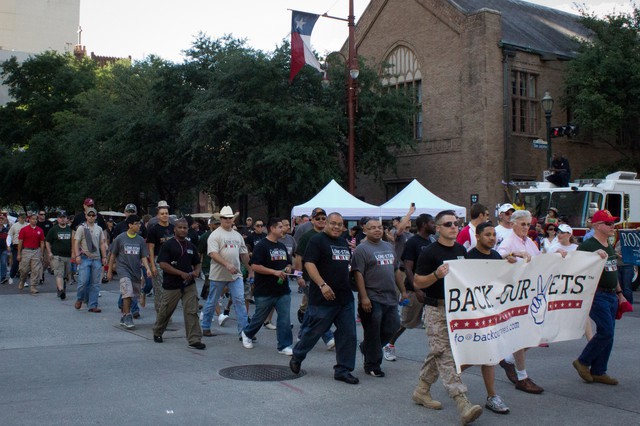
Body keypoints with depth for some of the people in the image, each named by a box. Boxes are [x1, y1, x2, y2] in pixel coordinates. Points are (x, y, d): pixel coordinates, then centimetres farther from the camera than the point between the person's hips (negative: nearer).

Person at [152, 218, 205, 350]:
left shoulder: (191, 246, 11)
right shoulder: (168, 245, -6)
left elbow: (197, 263, 21)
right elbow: (162, 264, -13)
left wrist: (196, 271, -4)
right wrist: (181, 273, -18)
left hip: (189, 284, 3)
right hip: (171, 285, -3)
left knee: (191, 312, -5)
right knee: (165, 311, 12)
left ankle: (194, 340, -5)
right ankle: (157, 333, 35)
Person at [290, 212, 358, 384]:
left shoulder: (344, 242, 17)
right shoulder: (317, 240, -8)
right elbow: (309, 263, -17)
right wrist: (322, 285, -25)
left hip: (345, 297, 7)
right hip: (323, 298, -7)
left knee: (348, 334, 4)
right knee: (313, 331, 5)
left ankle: (343, 370, 13)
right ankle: (296, 357, 29)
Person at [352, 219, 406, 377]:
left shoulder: (389, 247, 16)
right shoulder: (362, 249, -7)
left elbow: (396, 271, 22)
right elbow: (358, 274, -13)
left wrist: (403, 291, 17)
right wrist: (364, 297, -19)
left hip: (390, 298, 7)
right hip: (372, 299, -7)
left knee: (392, 328, 9)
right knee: (373, 333, 1)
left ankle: (366, 347, 31)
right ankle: (372, 366, 14)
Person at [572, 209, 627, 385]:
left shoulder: (610, 247, 17)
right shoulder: (587, 246, -12)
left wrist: (619, 293, 24)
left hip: (611, 296, 9)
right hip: (597, 296, -9)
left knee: (607, 334, 9)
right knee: (606, 332, -13)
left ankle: (598, 372, 17)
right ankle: (583, 362, 5)